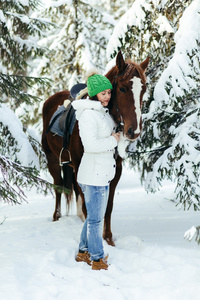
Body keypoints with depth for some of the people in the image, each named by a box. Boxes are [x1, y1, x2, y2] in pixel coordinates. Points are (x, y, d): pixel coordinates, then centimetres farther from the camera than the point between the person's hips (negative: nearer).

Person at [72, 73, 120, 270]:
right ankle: (97, 260, 10)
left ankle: (83, 252, 33)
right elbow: (91, 145, -28)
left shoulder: (102, 111, 11)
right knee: (96, 219, 1)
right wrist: (113, 141, -17)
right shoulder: (88, 114, -19)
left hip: (103, 172, 10)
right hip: (94, 174, -10)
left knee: (95, 216, 20)